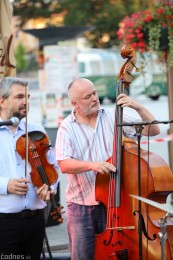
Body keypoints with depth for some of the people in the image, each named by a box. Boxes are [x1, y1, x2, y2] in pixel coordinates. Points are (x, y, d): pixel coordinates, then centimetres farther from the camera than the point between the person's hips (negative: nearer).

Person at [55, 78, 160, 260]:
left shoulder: (113, 118, 3)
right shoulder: (67, 128, -2)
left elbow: (153, 130, 2)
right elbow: (64, 165, -14)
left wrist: (138, 108, -13)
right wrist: (92, 165, -29)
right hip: (81, 207, -1)